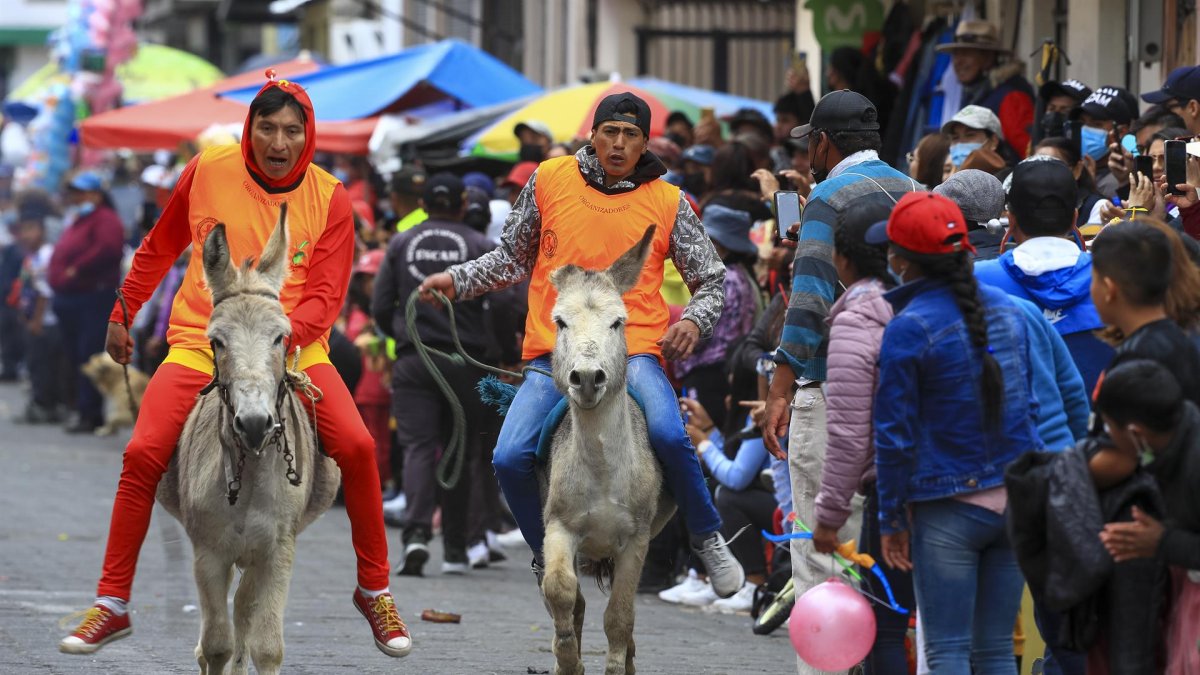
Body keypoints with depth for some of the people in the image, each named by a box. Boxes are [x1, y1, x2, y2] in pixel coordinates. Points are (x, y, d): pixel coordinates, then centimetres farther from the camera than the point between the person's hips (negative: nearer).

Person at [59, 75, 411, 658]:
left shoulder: (328, 198, -3)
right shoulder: (209, 172, -1)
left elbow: (326, 296, -6)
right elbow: (158, 249, 15)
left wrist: (280, 335, -24)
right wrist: (122, 315, 21)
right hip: (200, 343, 0)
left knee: (356, 447, -21)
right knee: (143, 453, -19)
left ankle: (374, 590, -1)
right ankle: (112, 605, -5)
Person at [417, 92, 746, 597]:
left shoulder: (668, 203, 4)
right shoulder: (550, 181, 7)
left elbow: (711, 279, 11)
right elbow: (513, 260, 19)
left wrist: (694, 320, -8)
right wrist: (457, 280, 8)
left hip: (633, 349, -2)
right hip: (553, 354, 2)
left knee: (668, 435, -28)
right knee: (510, 458, -16)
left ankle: (708, 541, -6)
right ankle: (546, 555, 10)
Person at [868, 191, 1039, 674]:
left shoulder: (906, 330, -12)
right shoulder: (1006, 310, 6)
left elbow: (895, 435, -9)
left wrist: (892, 518, 0)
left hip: (948, 511, -6)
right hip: (1015, 501, 6)